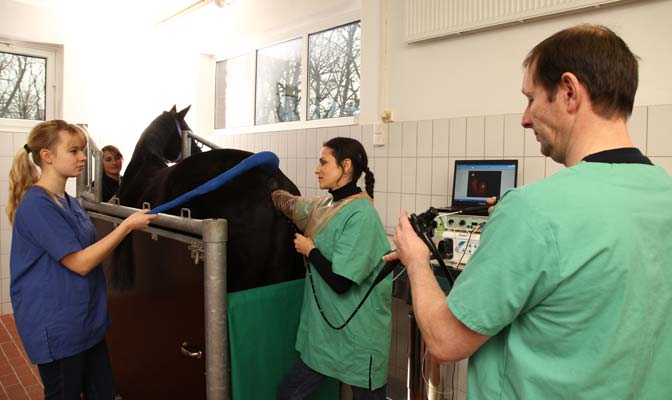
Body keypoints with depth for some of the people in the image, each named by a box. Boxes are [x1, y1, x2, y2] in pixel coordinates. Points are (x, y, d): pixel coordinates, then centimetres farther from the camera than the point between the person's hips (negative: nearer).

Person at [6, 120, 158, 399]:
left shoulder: (68, 201, 9)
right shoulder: (36, 204, -19)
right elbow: (80, 263, -21)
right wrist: (127, 226, -20)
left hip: (89, 321, 8)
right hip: (57, 330, -8)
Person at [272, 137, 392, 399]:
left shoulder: (361, 215, -20)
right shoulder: (325, 206, 4)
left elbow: (340, 282, -24)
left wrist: (310, 250, -11)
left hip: (359, 339, -7)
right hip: (325, 332, 8)